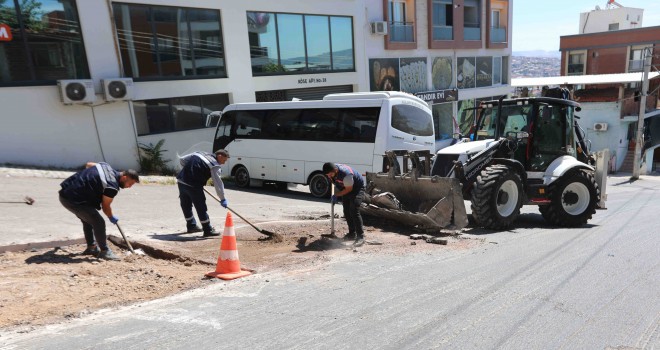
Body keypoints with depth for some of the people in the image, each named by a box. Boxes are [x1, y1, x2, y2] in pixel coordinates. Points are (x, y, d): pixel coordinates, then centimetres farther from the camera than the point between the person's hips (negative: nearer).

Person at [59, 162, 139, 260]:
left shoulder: (106, 166, 5)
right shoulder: (112, 187, -20)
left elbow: (88, 164, 25)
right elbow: (105, 206, -6)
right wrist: (111, 217, 13)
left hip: (65, 193, 10)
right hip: (73, 199, -10)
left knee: (88, 219, 24)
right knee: (99, 222, -7)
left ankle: (91, 247, 35)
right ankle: (104, 251, 3)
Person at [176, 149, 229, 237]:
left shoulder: (199, 154, 16)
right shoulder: (215, 166, -6)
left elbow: (182, 160, 22)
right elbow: (218, 183, -10)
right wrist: (222, 199, -7)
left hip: (181, 181, 8)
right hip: (193, 186, -8)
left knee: (186, 205, 19)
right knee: (201, 207, 0)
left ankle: (191, 226, 36)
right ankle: (208, 230, 6)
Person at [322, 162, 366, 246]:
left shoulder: (346, 174, -37)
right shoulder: (331, 172, -14)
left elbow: (349, 189, -25)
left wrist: (336, 195, -18)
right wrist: (335, 196, 7)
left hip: (357, 188, -8)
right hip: (346, 189, 8)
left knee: (354, 211, -19)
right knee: (346, 211, 6)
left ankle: (360, 236, -19)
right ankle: (352, 233, 19)